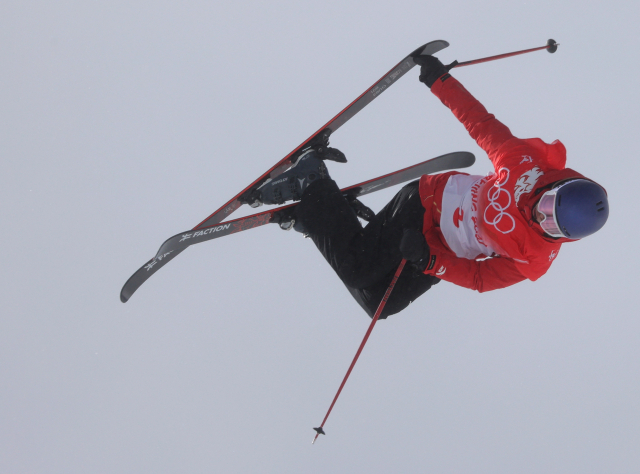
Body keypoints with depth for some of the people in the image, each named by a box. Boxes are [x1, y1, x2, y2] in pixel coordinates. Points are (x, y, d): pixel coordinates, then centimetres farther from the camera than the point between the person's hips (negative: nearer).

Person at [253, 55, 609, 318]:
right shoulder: (529, 161, -24)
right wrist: (440, 80, -6)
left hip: (449, 255, 2)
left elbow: (481, 279, -14)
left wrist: (432, 262, -28)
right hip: (430, 203, -2)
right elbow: (483, 125, -11)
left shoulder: (536, 261, -21)